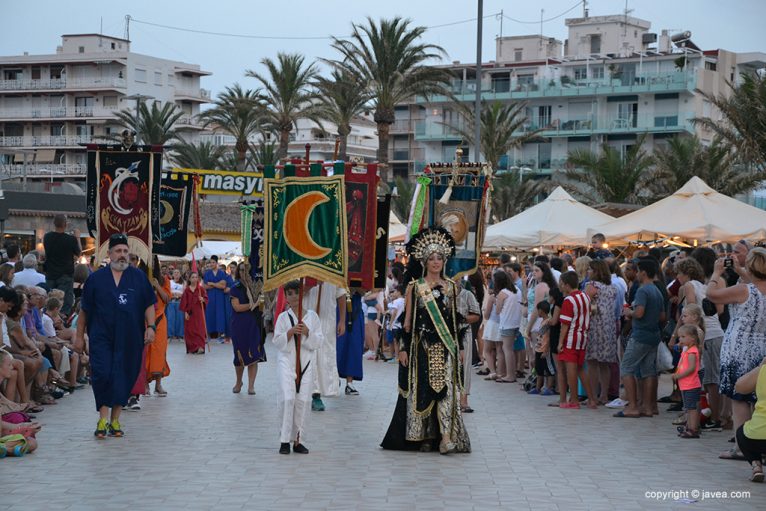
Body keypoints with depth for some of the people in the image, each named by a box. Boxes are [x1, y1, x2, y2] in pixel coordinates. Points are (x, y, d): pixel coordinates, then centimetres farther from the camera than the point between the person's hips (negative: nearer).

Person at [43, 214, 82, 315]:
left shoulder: (47, 237, -3)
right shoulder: (71, 239, -16)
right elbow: (78, 253, 0)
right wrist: (77, 237, 12)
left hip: (50, 274, 4)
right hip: (66, 275, -4)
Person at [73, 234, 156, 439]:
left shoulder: (139, 277, 7)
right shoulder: (96, 278, 6)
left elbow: (149, 305, 8)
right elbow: (84, 310, 9)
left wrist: (150, 326, -7)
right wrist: (79, 336, 7)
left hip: (129, 339, 1)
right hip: (101, 337, -1)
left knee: (123, 378, 3)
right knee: (102, 375, -11)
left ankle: (115, 419, 14)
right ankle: (103, 418, -1)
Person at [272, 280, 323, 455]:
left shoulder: (312, 316, 6)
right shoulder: (283, 317, 3)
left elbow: (319, 342, 4)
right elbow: (277, 341, -1)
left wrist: (307, 333, -14)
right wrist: (290, 332, -15)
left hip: (306, 361, 2)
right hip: (286, 360, -2)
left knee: (302, 400, 1)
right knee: (287, 398, -13)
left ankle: (297, 440, 11)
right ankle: (284, 440, -5)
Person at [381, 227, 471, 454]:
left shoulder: (450, 286, 9)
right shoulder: (414, 287, 2)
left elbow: (454, 318, 13)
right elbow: (408, 319, 2)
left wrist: (460, 346, 11)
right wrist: (403, 347, -4)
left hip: (445, 344, 1)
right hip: (421, 345, -1)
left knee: (445, 388, -8)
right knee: (422, 388, 2)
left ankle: (446, 436, -13)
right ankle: (424, 436, 10)